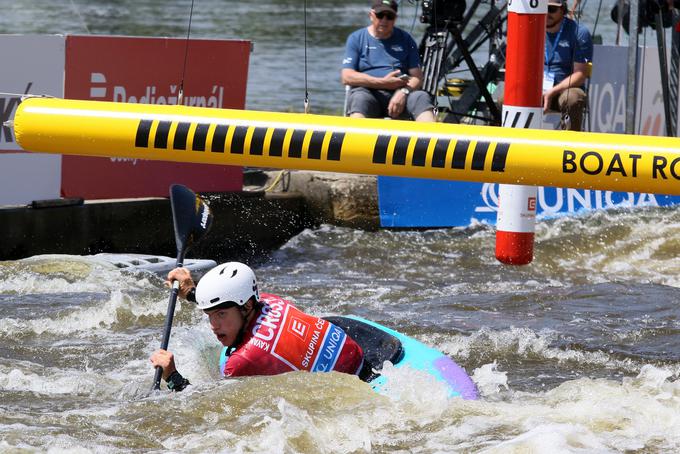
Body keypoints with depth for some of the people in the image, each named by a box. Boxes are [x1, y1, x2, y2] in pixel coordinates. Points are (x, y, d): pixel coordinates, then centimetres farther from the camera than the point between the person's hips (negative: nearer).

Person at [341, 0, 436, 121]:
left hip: (399, 93, 2)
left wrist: (403, 92, -15)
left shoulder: (405, 40, 17)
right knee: (359, 99, -36)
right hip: (368, 91, -2)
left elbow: (417, 77, 9)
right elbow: (347, 77, 2)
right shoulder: (356, 38, 12)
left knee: (422, 97, -29)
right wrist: (384, 83, -8)